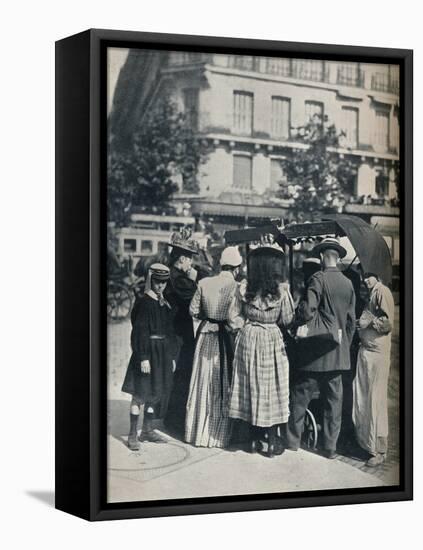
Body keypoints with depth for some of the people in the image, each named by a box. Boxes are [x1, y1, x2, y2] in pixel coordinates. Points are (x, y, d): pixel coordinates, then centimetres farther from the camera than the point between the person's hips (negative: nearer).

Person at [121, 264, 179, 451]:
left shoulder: (165, 304, 12)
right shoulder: (144, 303, -9)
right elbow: (140, 332, -14)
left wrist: (172, 357, 15)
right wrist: (144, 357, -20)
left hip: (163, 353, 7)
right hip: (148, 351, -7)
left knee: (155, 393, 11)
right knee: (140, 393, -6)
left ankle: (147, 430, 21)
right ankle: (132, 434, -2)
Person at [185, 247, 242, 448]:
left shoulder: (204, 283, -2)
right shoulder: (237, 287, -13)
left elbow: (193, 310, 2)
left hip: (206, 335, 3)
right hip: (226, 338, -3)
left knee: (203, 383, 12)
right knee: (222, 385, 6)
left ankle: (198, 432, 19)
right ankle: (218, 434, 10)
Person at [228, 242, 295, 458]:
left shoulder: (244, 289, -5)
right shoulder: (281, 290, -11)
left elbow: (234, 317, -2)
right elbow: (287, 319, -3)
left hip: (248, 341, 2)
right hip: (272, 342, -2)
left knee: (251, 388, 11)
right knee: (271, 390, 5)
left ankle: (254, 440, 16)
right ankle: (272, 442, 7)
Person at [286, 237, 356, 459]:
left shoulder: (318, 279, -11)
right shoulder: (348, 284, 6)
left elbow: (307, 310, -18)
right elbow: (351, 320, 11)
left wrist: (295, 322, 1)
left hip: (316, 350, -5)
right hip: (338, 354, 5)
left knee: (300, 398, 4)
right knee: (334, 400, 9)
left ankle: (292, 441, 9)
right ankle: (330, 446, 12)